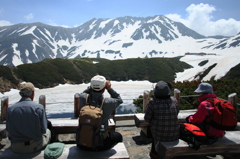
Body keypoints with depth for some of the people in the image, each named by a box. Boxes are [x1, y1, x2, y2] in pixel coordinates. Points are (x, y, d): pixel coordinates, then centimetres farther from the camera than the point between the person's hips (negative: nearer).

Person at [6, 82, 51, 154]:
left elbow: (8, 129, 2)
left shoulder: (10, 109, -7)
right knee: (47, 131, 29)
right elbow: (43, 130, -13)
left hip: (16, 148, 4)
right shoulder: (39, 107, -16)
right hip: (35, 147, -3)